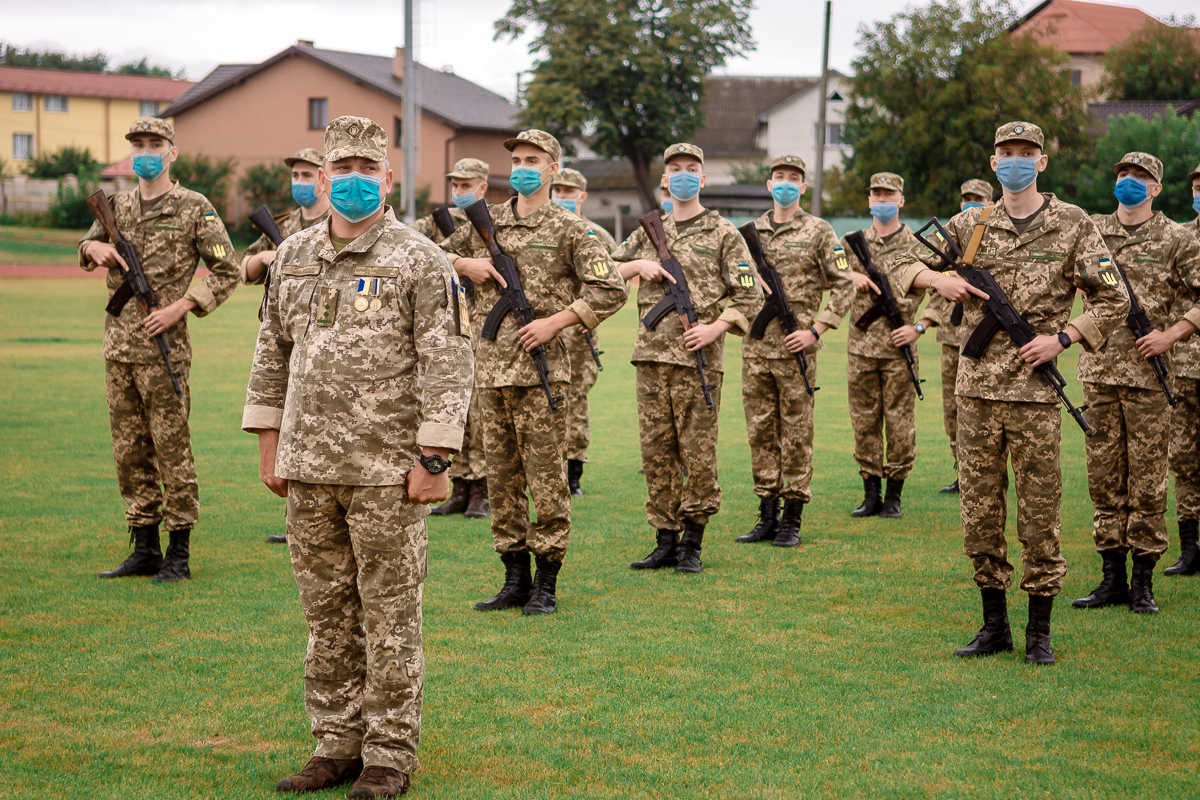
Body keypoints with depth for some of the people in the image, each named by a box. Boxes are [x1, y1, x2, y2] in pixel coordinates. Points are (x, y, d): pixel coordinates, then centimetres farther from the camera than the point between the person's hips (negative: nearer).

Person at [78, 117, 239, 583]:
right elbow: (87, 245, 28)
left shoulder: (194, 208, -3)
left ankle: (179, 553, 4)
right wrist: (93, 248, 3)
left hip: (165, 350, -6)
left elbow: (226, 273, -2)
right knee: (130, 452, 9)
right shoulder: (117, 205, 12)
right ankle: (144, 549, 17)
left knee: (172, 450, -3)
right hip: (118, 348, 6)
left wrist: (179, 308, -12)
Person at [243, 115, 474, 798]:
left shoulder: (419, 261, -6)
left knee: (390, 617, 1)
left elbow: (447, 364, -10)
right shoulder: (294, 257, 11)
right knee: (327, 614, 11)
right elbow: (273, 353, 18)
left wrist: (434, 459, -15)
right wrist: (269, 445, 13)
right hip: (310, 467, 5)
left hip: (388, 470, -5)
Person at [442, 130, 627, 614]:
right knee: (501, 477, 9)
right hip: (491, 366, 5)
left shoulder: (568, 229, -2)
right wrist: (464, 264, 2)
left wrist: (554, 322, -14)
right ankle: (515, 579, 17)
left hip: (541, 369, -5)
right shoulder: (487, 223, 13)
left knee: (545, 477, -3)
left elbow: (609, 290, -8)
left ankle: (546, 585, 5)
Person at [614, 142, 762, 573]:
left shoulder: (723, 234, 2)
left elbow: (749, 296, -1)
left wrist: (715, 328, -15)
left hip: (698, 359, -4)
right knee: (656, 452, 5)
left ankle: (692, 544, 7)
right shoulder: (649, 232, 15)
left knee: (698, 453, -2)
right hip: (651, 356, 4)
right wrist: (639, 266, -1)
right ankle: (665, 541, 13)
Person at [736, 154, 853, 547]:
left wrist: (815, 330, -10)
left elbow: (844, 286, -3)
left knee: (796, 433, 0)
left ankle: (792, 520, 6)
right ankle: (767, 517, 14)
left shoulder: (818, 231, 0)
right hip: (755, 347, 4)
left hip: (796, 348, -4)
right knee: (761, 431, 7)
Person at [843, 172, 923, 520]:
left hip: (898, 350, -2)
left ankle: (894, 497, 9)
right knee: (864, 422, 5)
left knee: (899, 423, 0)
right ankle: (871, 496, 14)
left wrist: (919, 327, -11)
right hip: (860, 347, 3)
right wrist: (851, 273, -13)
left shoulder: (917, 247, 3)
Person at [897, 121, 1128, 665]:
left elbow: (1113, 302, 3)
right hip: (976, 386, 3)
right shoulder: (971, 224, 9)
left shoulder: (1073, 225, 2)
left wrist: (1061, 338, -9)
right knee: (979, 513, 7)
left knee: (1039, 515, 0)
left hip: (1035, 389, -3)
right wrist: (938, 279, -5)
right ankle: (994, 625, 18)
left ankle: (1039, 631, 10)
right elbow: (905, 264, 15)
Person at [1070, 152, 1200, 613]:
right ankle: (1112, 578, 13)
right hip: (1098, 368, 4)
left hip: (1147, 372, -4)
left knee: (1147, 476, -1)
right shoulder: (1091, 231, 10)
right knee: (1104, 475, 6)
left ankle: (1143, 580, 6)